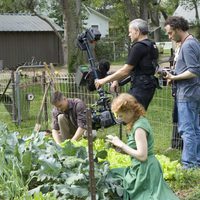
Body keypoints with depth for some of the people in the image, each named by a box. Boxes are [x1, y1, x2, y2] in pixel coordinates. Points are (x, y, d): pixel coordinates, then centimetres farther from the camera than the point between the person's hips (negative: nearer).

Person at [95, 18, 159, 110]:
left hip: (141, 87, -10)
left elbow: (125, 71, -16)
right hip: (149, 86, 10)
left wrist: (104, 80, -9)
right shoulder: (152, 45, 17)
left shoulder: (139, 47, -14)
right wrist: (117, 80, 16)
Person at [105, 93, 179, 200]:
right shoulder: (140, 121, 8)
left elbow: (142, 156, -24)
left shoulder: (139, 127, -20)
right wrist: (120, 147, 0)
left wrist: (121, 144, -17)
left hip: (144, 170, -10)